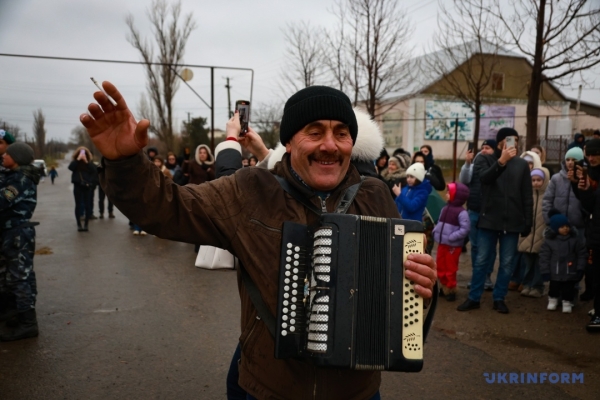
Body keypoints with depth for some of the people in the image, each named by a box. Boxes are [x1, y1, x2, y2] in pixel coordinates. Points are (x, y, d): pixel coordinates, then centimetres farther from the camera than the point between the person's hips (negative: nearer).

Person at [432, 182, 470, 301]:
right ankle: (444, 288, 30)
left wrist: (452, 237, -24)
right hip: (442, 243, 8)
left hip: (453, 246, -8)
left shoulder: (462, 212, -16)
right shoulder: (445, 209, 10)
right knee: (440, 267, 15)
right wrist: (435, 231, 1)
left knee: (450, 269, 4)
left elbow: (465, 229, -20)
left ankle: (451, 290, 18)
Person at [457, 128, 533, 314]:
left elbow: (527, 196, 7)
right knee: (481, 261, 5)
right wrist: (501, 161, -32)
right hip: (489, 220, -2)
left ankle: (499, 298, 21)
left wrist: (528, 222, 4)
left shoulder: (522, 164, 6)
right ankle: (474, 298, 15)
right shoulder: (485, 160, 1)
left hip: (512, 222, 2)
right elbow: (485, 178, -21)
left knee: (507, 263, 8)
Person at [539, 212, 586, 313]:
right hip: (555, 274, 0)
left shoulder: (575, 240, -4)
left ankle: (567, 302, 28)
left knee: (568, 289, 8)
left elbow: (582, 254, 2)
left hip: (570, 274, 0)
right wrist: (545, 271, -6)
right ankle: (552, 300, 35)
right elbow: (544, 256, -4)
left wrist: (580, 268, -2)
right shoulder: (549, 241, -7)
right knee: (554, 288, 13)